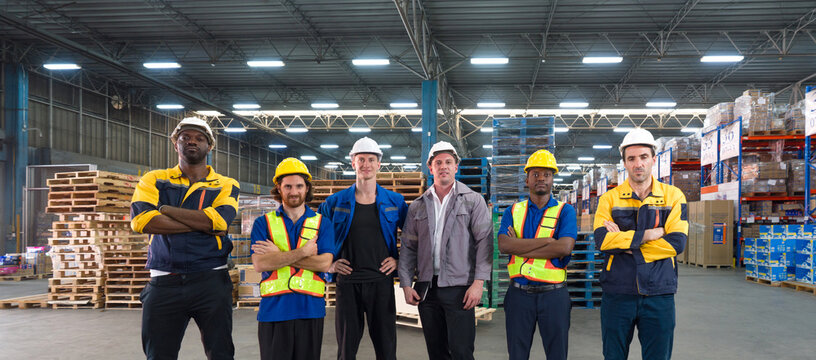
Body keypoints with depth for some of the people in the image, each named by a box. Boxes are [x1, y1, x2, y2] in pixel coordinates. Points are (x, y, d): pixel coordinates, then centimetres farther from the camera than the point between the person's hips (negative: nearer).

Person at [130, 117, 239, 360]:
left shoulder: (226, 185, 8)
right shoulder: (154, 180, 10)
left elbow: (218, 219, -13)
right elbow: (140, 220, -9)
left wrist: (165, 209, -7)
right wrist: (202, 224, -11)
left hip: (211, 282, -1)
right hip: (163, 283, 1)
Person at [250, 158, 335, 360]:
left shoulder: (322, 223, 8)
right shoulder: (263, 223, 7)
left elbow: (324, 263, -8)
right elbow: (259, 264, -9)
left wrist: (279, 255, -10)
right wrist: (303, 252, -11)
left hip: (310, 310, 1)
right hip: (273, 310, 0)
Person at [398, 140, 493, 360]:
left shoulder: (473, 201, 3)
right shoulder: (417, 207, 12)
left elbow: (484, 241, -4)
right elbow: (408, 248, 13)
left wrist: (478, 282, -12)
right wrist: (406, 284, 3)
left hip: (459, 287, -3)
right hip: (426, 288, 4)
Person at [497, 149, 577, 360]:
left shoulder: (565, 211, 2)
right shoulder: (513, 211, 8)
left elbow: (564, 248, -16)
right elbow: (503, 245, -9)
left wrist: (519, 247, -12)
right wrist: (547, 240, -14)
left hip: (553, 295, -2)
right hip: (519, 293, 2)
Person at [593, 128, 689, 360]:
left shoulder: (673, 196, 3)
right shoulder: (609, 199, 2)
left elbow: (677, 243, -10)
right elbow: (602, 240, -14)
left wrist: (625, 242, -12)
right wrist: (648, 234, -17)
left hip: (659, 294, 0)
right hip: (617, 293, 0)